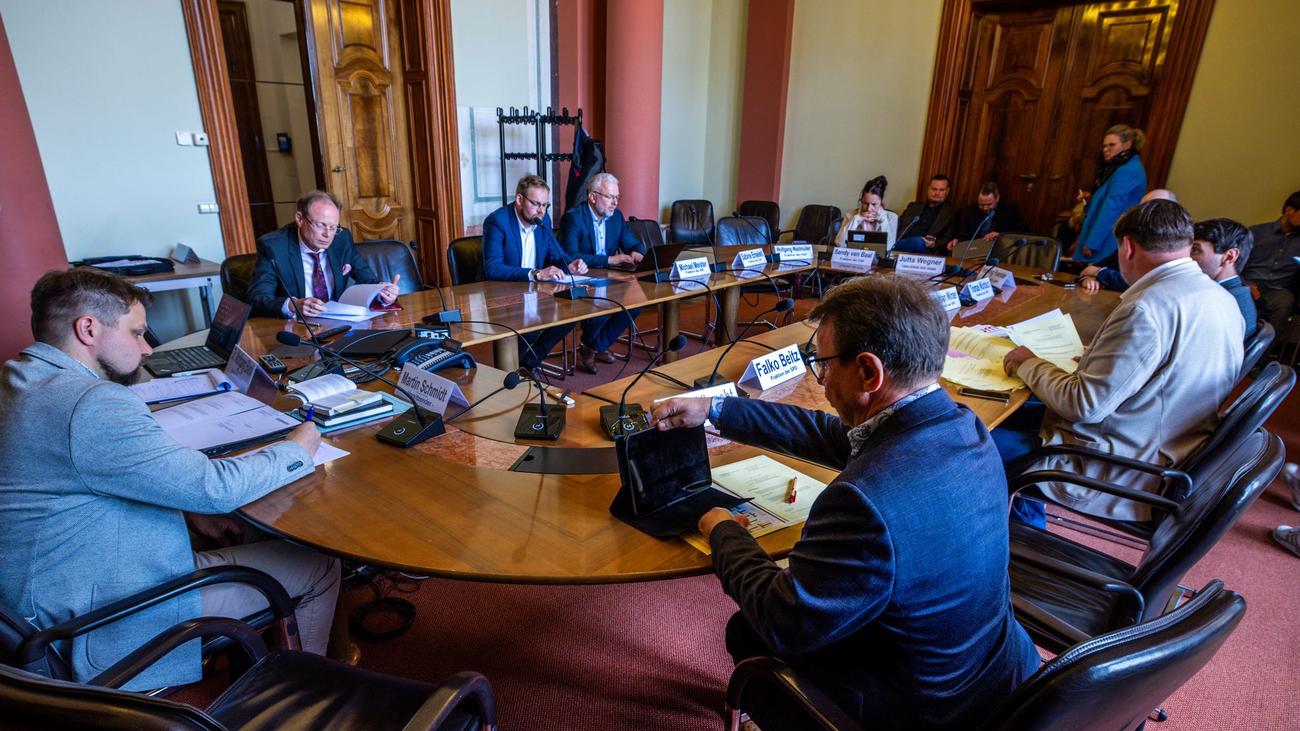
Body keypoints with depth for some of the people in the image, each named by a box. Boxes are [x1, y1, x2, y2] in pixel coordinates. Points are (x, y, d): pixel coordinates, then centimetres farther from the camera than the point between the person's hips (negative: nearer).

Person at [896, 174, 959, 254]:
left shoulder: (953, 213, 15)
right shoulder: (914, 206, 28)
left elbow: (949, 239, 7)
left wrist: (935, 244, -15)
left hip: (926, 251, -2)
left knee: (918, 242, -38)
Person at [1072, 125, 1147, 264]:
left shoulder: (1128, 171, -16)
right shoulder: (1120, 167, 17)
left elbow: (1112, 208, -20)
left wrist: (1092, 242, -21)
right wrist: (1091, 199, 9)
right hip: (1105, 239, 10)